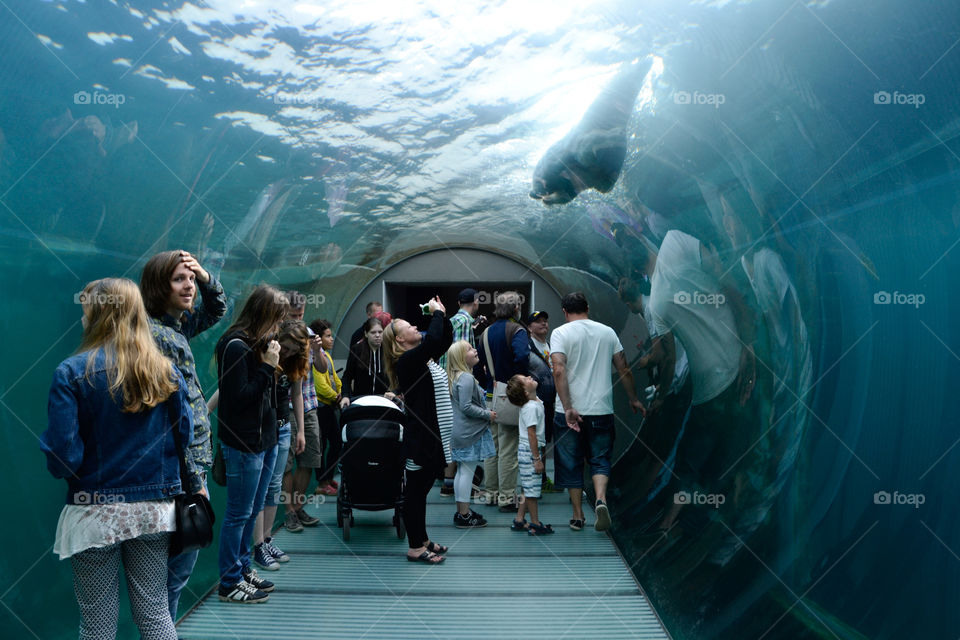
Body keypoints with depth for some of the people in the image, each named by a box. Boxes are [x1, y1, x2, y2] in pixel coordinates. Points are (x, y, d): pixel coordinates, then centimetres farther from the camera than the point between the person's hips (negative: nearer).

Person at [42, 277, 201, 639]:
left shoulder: (72, 373, -11)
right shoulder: (166, 372, 0)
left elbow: (63, 458, -13)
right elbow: (185, 443, 1)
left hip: (95, 513, -3)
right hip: (155, 510, 3)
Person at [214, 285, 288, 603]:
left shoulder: (258, 343, 11)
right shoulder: (236, 346, -16)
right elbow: (240, 396, -20)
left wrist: (271, 363, 3)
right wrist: (268, 366, -19)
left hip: (265, 439, 9)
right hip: (244, 443, -9)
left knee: (252, 511, 17)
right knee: (239, 514, 1)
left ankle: (243, 569, 30)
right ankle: (230, 583, 13)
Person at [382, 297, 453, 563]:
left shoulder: (417, 358, 11)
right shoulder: (406, 361, -17)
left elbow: (445, 341, 20)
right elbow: (433, 340, -31)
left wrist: (442, 316, 7)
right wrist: (437, 313, -17)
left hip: (428, 432, 10)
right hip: (417, 434, -10)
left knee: (422, 487, 17)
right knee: (415, 489, -1)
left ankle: (422, 540, 29)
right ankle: (415, 547, 8)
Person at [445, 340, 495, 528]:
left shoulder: (456, 377, 13)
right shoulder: (466, 378, -19)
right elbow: (466, 407, -22)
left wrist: (486, 411, 18)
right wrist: (487, 414, -12)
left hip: (460, 433, 10)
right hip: (470, 434, -10)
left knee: (462, 471, 15)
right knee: (467, 472, -4)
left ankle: (461, 511, 23)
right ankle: (464, 515, 2)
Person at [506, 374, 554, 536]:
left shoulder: (536, 402, 10)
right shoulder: (531, 407, -20)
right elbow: (531, 433, -22)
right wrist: (537, 459, -20)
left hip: (526, 450, 10)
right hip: (530, 450, -10)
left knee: (529, 488, 16)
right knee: (532, 488, 0)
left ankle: (519, 520, 24)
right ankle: (535, 524, 10)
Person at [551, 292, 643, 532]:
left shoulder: (560, 333, -3)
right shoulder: (607, 332, 7)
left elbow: (559, 371, -16)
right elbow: (624, 369, 9)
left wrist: (568, 409, -19)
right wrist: (634, 399, 21)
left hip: (569, 412, -2)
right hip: (602, 410, 2)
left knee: (571, 464, 10)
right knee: (600, 459, 12)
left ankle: (578, 516, 15)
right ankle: (601, 499, -12)